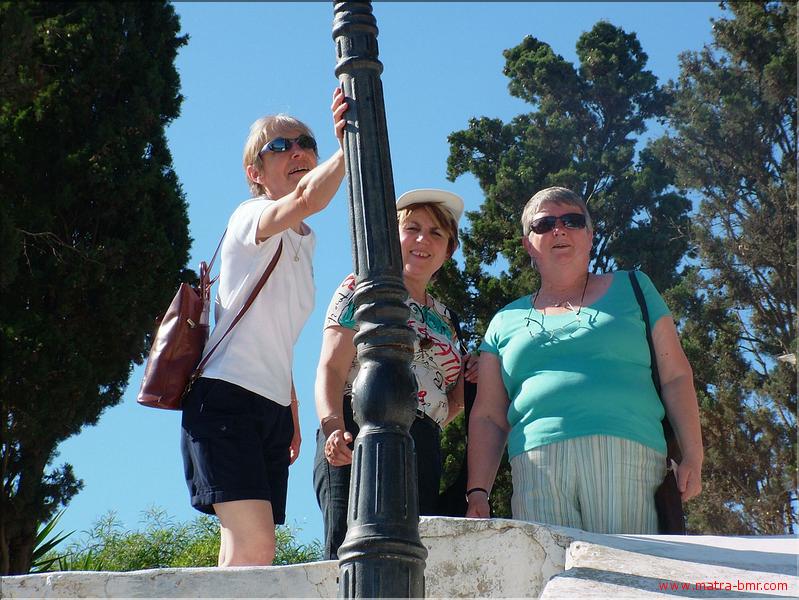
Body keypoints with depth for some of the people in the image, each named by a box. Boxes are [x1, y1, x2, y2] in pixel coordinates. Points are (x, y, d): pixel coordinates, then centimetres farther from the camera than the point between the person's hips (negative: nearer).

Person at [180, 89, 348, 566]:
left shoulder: (303, 243, 20)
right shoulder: (251, 216, -4)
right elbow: (305, 201, -30)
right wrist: (349, 147, -45)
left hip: (272, 407, 8)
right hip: (226, 397, -8)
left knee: (248, 553, 0)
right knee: (254, 547, -21)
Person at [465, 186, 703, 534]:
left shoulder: (631, 289, 19)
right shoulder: (506, 322, 21)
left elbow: (676, 377, 12)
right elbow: (487, 417, 17)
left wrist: (693, 458, 0)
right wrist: (478, 492, 4)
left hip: (625, 456, -1)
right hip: (536, 465, 1)